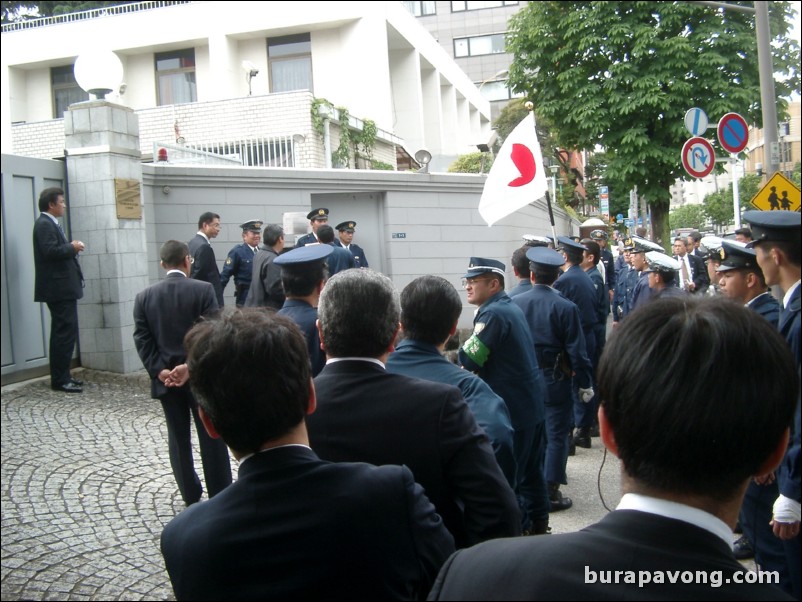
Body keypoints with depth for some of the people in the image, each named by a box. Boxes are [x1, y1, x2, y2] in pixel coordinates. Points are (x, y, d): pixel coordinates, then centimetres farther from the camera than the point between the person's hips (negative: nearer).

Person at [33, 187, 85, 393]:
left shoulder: (50, 223, 18)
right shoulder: (44, 224, -13)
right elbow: (50, 251, -25)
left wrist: (71, 247, 3)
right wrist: (72, 247, -12)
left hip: (62, 287, 11)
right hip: (59, 287, -11)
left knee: (63, 332, 15)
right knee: (65, 333, -10)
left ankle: (62, 376, 22)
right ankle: (60, 380, -6)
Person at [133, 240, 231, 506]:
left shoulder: (144, 297, 2)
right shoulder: (203, 289, -10)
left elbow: (142, 339, -3)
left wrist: (159, 370, -7)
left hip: (166, 378, 3)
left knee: (178, 437, 14)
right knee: (211, 436, 6)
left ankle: (190, 494, 22)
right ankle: (220, 494, 12)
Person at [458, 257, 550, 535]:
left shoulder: (493, 313, -19)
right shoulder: (511, 306, 10)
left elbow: (468, 361, -22)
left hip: (513, 408, -10)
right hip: (533, 401, 10)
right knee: (531, 468, 19)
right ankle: (538, 525, 32)